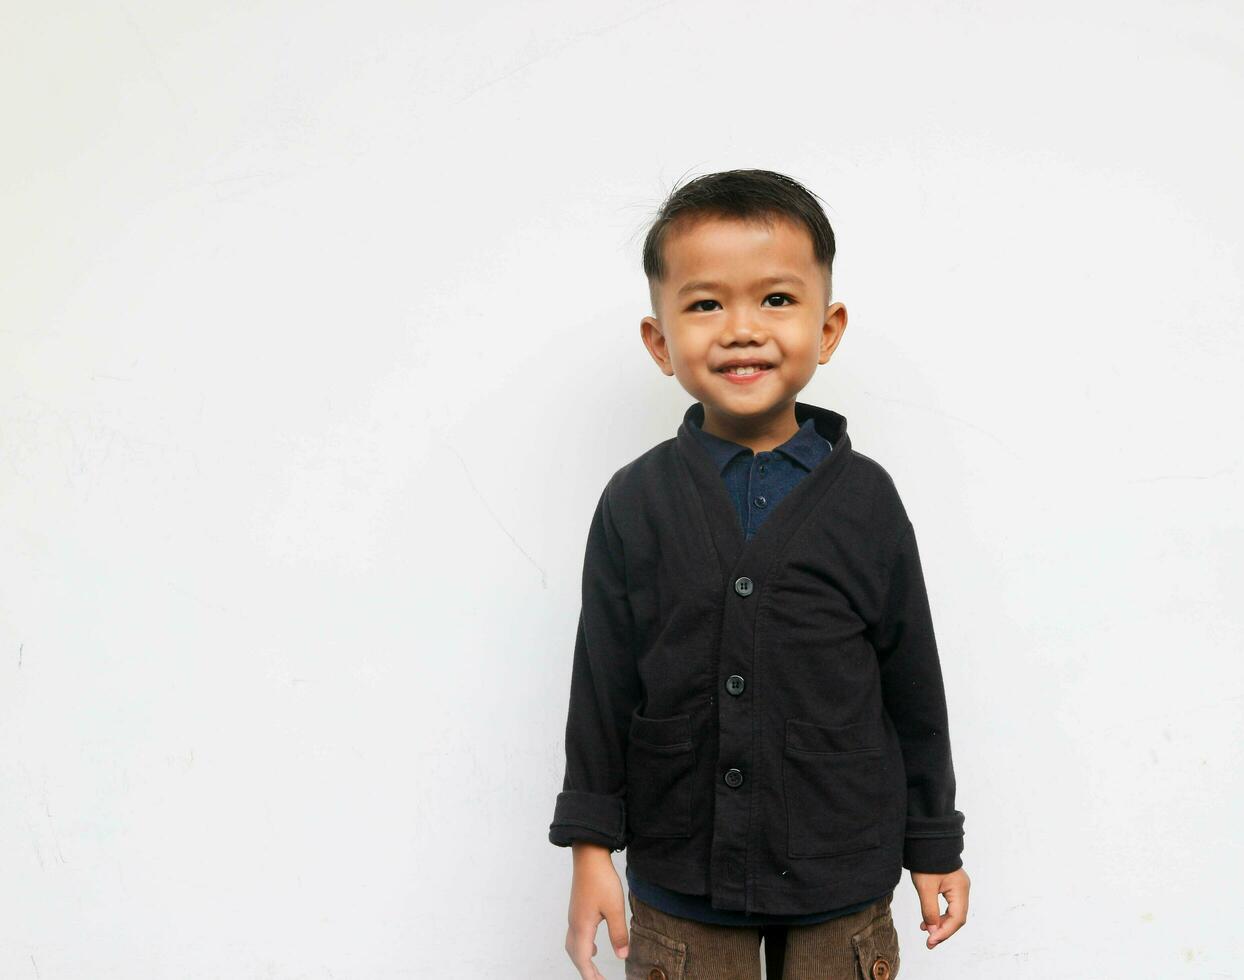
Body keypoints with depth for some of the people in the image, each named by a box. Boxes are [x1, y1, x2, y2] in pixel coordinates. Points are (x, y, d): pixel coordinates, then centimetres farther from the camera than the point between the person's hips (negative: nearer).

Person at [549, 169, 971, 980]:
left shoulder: (865, 498, -5)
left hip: (842, 880, 1)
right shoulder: (636, 504, -6)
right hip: (680, 885, 0)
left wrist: (936, 847, 7)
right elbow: (602, 685, 0)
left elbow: (914, 686, 2)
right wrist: (592, 847, -1)